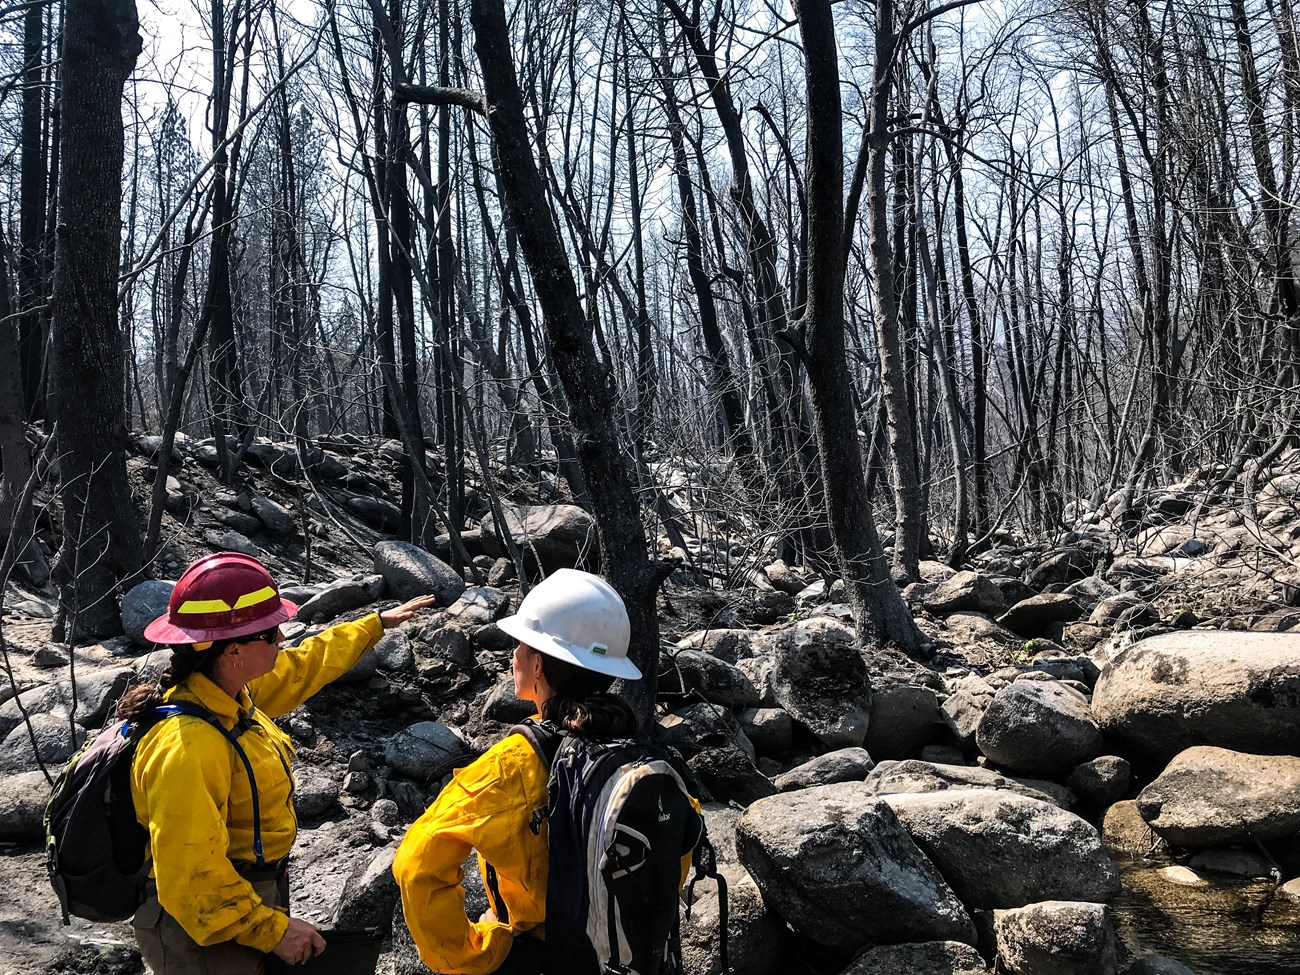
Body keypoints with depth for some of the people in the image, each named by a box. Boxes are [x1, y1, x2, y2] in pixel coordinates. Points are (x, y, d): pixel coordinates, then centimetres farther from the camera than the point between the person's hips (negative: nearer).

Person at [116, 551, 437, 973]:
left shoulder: (231, 692, -5)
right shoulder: (187, 748, -32)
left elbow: (303, 667, 13)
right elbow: (191, 880, -30)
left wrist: (378, 623, 22)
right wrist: (273, 930, -21)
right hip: (209, 933, -9)